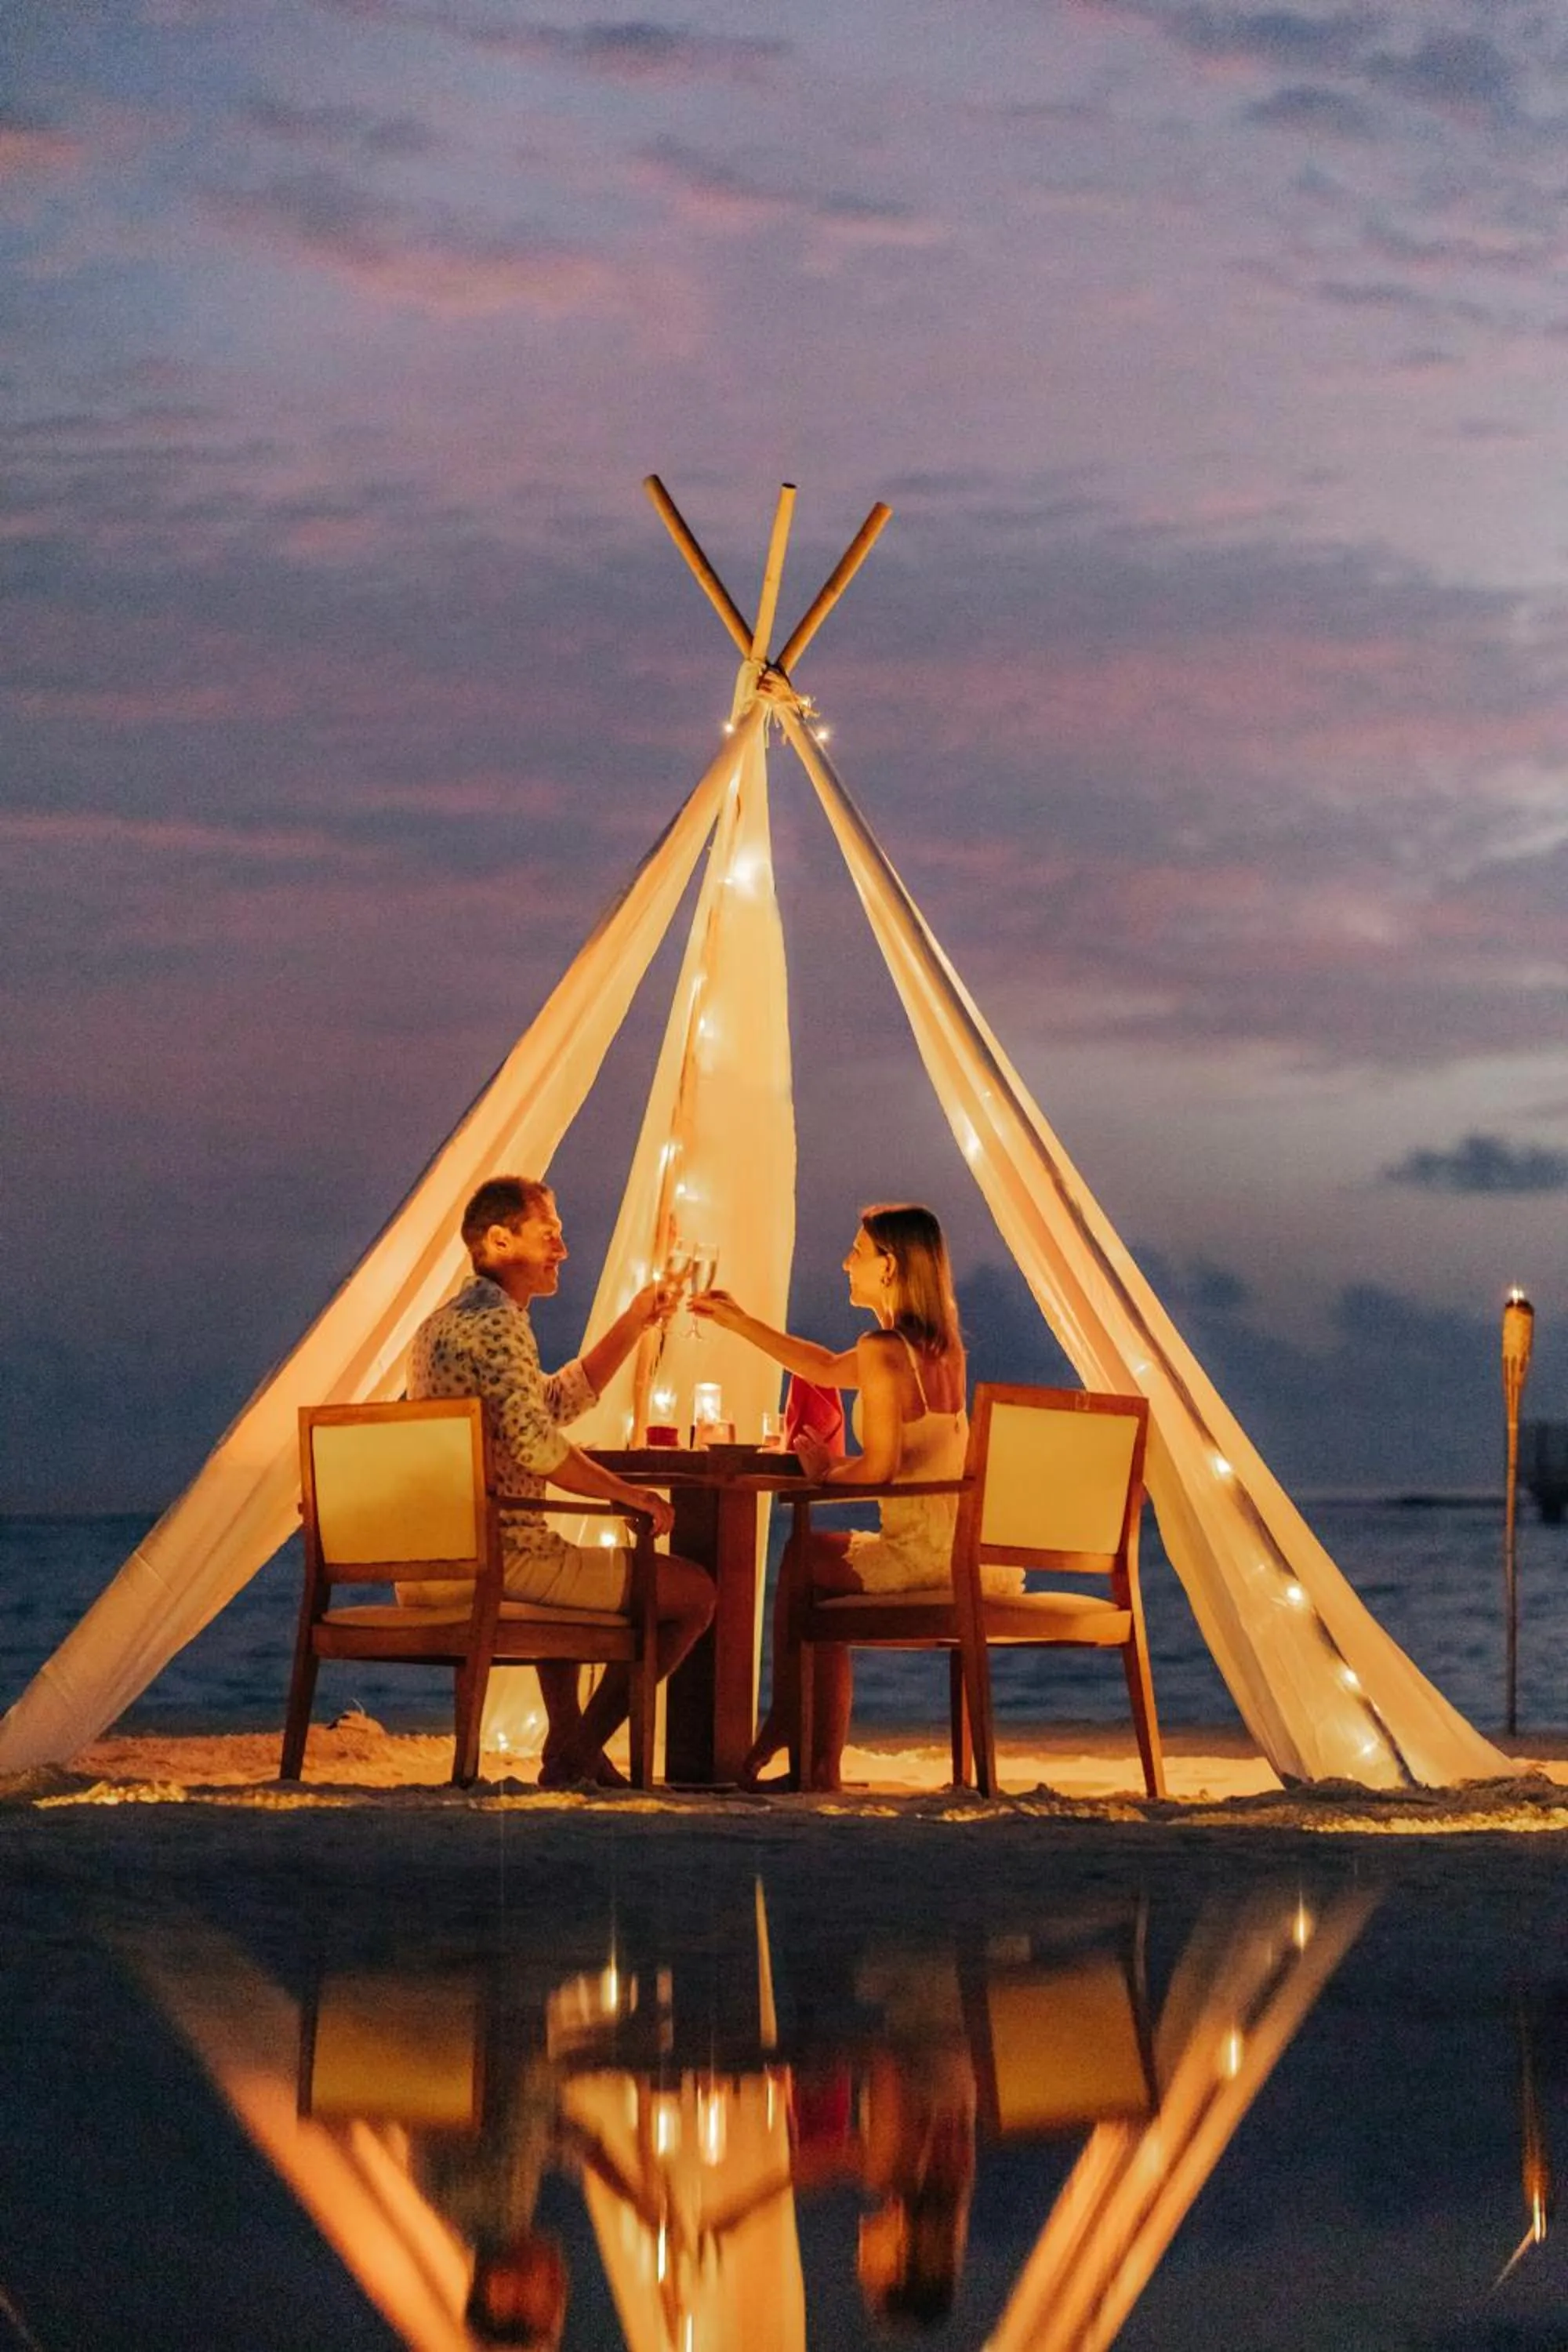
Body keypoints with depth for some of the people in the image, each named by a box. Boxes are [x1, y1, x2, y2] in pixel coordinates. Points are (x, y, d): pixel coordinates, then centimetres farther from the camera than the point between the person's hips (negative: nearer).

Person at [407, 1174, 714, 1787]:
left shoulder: (440, 1323, 18)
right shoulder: (498, 1324, -14)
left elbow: (559, 1400, 26)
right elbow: (539, 1449, -25)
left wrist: (635, 1322, 22)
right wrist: (630, 1495, -12)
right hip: (497, 1560, -10)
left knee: (569, 1570, 42)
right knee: (692, 1590, -1)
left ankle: (569, 1746, 37)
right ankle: (575, 1754, 5)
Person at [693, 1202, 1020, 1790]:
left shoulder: (882, 1350, -15)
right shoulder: (942, 1346, 13)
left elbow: (880, 1466, -20)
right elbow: (828, 1369, 27)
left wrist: (825, 1472, 1)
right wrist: (738, 1322, 30)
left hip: (927, 1555, -8)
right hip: (984, 1557, 8)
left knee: (804, 1558, 13)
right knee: (829, 1556, 26)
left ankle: (782, 1729, 28)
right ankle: (821, 1764, 26)